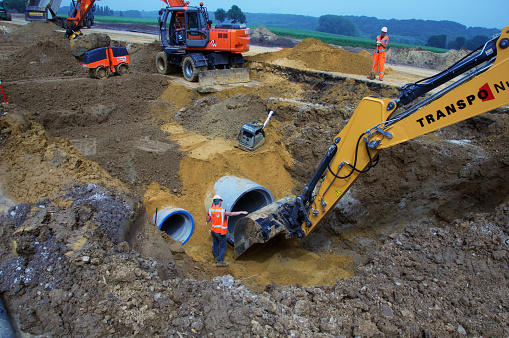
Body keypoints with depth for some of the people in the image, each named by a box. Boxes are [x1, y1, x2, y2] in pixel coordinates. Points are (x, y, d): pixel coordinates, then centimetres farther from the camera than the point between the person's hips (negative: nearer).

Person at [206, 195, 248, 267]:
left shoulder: (210, 210, -6)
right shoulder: (222, 211, -24)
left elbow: (207, 220, 4)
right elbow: (231, 214, -26)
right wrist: (241, 212, -15)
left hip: (213, 231, 6)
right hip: (221, 232, -6)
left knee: (215, 245, 22)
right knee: (223, 247, 9)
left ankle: (216, 258, 38)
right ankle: (220, 261, 9)